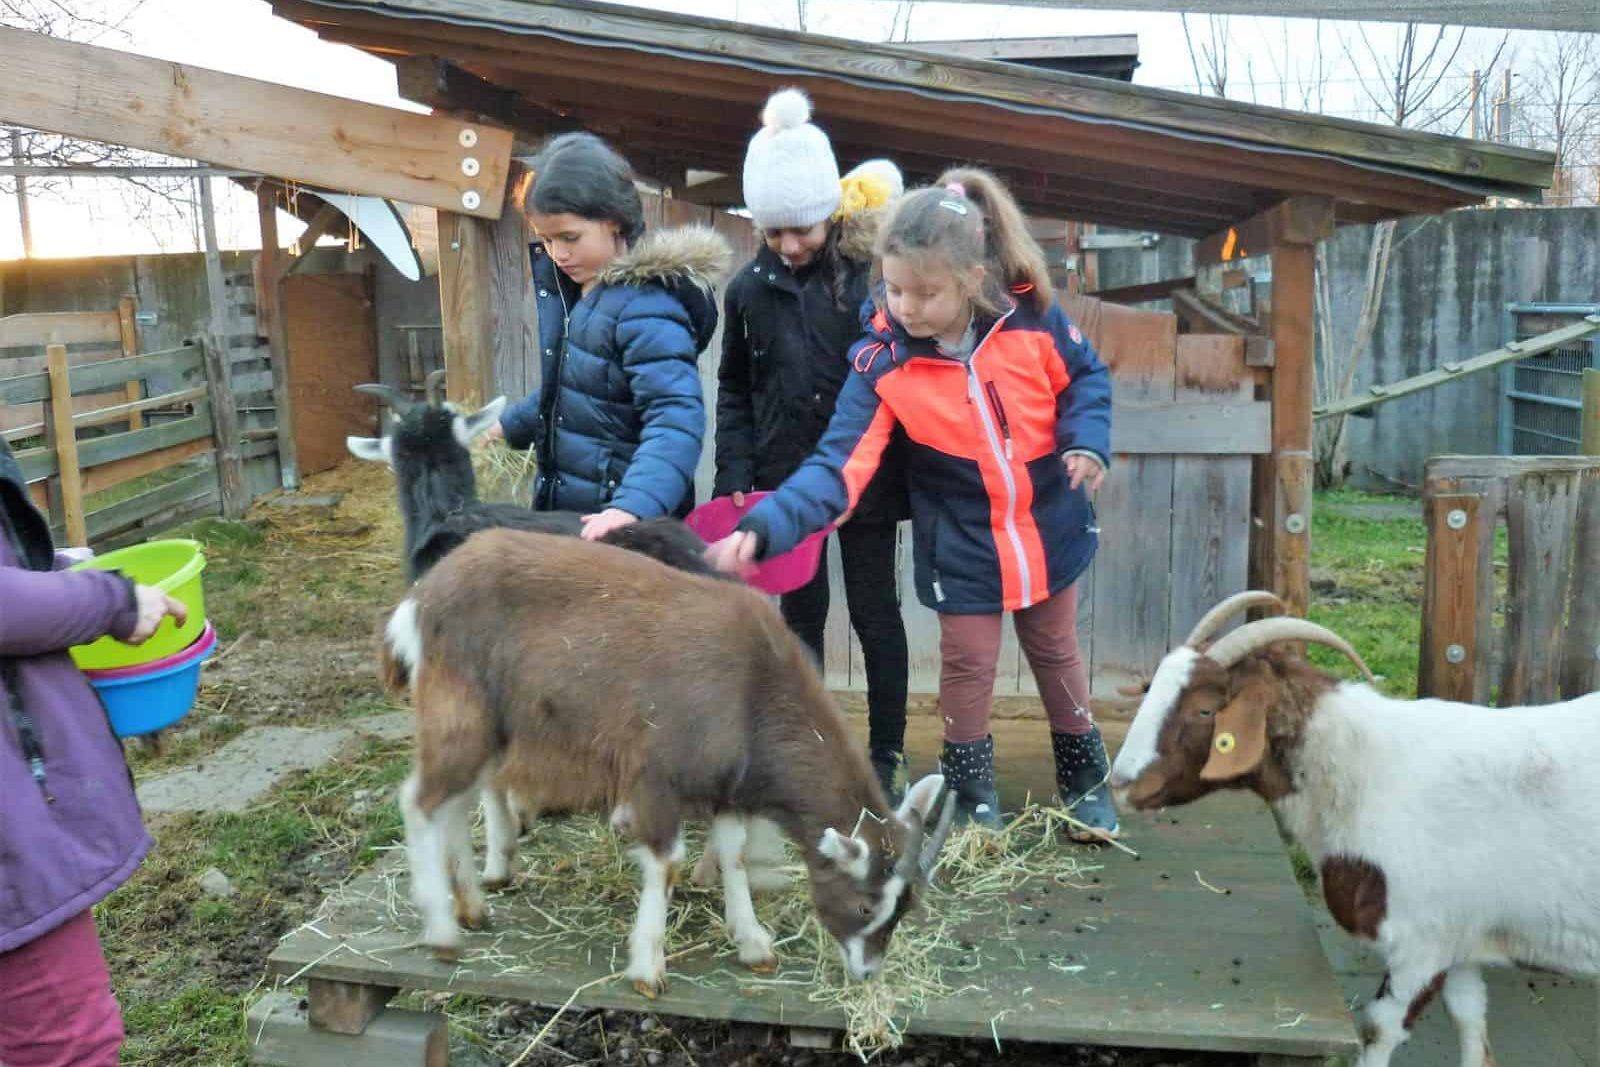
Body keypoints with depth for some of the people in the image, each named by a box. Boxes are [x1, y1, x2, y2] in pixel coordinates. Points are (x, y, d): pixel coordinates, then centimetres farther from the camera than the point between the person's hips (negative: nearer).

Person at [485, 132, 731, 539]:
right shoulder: (569, 287, 7)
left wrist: (632, 508, -47)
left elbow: (676, 421, -33)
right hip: (565, 509, 9)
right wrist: (509, 426, 29)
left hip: (615, 527, -9)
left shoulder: (646, 307, -22)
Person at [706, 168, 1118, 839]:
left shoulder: (1030, 317, -17)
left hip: (1049, 530, 2)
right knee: (967, 667, 10)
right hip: (960, 548, -1)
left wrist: (1087, 439, -16)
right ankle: (972, 798, 34)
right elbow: (838, 464, -27)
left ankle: (1086, 782, 41)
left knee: (1056, 654, 19)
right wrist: (764, 528, -40)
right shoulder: (883, 361, -20)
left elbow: (1084, 377, 3)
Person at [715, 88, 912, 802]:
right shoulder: (749, 288, 2)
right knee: (801, 613, 12)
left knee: (874, 613, 7)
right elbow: (733, 389, 10)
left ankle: (889, 755, 20)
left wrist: (908, 467, -8)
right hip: (785, 478, 3)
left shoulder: (873, 271, -7)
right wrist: (737, 474, 1)